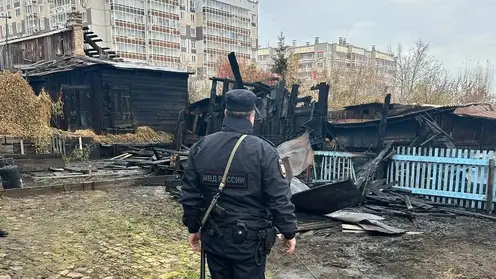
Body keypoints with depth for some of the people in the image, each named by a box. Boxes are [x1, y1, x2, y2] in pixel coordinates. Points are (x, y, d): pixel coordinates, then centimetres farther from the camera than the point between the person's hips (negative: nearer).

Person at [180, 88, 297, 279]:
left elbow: (190, 195, 5)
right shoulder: (263, 150, -15)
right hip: (250, 239, -3)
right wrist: (289, 232, 0)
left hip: (214, 237, 4)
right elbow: (279, 199, -13)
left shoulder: (200, 147, -2)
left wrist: (193, 228, 16)